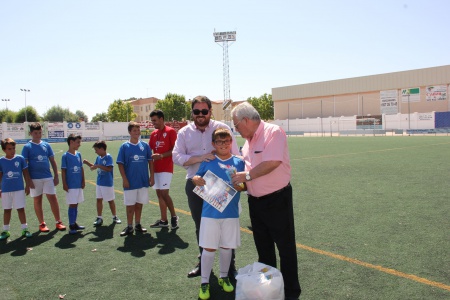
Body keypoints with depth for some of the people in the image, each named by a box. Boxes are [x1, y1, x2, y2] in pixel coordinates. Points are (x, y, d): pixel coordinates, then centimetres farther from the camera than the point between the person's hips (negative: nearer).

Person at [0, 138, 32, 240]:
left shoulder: (20, 158, -5)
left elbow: (25, 173, 2)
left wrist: (27, 186, 3)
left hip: (19, 189, -1)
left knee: (21, 209, 3)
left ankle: (25, 229, 12)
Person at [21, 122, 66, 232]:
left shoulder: (46, 145, 6)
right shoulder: (27, 147, -2)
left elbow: (53, 161, 10)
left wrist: (56, 176, 7)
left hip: (48, 177, 2)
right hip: (34, 179, -2)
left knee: (53, 198, 1)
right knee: (37, 200, 8)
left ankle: (58, 222, 10)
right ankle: (42, 224, 19)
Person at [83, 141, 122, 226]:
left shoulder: (108, 157, -16)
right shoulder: (98, 157, 6)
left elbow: (109, 168, -26)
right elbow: (94, 166, 19)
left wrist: (98, 166, -28)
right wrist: (88, 163, 5)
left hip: (107, 183, -7)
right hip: (99, 183, 7)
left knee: (110, 200, 6)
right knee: (99, 199, 9)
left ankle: (115, 217, 22)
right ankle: (99, 218, 18)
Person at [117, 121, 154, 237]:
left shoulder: (145, 145, 1)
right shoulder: (124, 146, -3)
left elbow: (150, 161, 5)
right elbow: (120, 164, -3)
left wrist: (152, 176, 2)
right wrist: (124, 179, -9)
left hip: (143, 181, 2)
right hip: (130, 182, -2)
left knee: (139, 204, 13)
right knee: (130, 205, 6)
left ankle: (138, 225, 26)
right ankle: (129, 227, 18)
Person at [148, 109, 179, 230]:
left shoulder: (171, 131, -6)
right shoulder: (153, 134, 13)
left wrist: (161, 155, -20)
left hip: (166, 168, -7)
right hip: (156, 168, 7)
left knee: (164, 193, -12)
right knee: (159, 193, 8)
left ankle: (174, 216, 6)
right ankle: (163, 220, 16)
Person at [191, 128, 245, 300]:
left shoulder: (239, 162, 1)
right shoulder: (208, 161, -1)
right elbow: (197, 177, 8)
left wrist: (240, 186, -16)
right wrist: (196, 180, -14)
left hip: (231, 213, 1)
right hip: (210, 212, -1)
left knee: (226, 247, 14)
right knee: (208, 248, 4)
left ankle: (224, 277, 36)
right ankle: (204, 282, 21)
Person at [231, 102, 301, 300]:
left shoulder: (273, 132, -15)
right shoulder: (248, 140, 9)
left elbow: (272, 162, -26)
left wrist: (247, 176, -18)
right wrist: (241, 183, 4)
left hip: (277, 199, -8)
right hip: (255, 200, 8)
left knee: (286, 247, 5)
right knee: (263, 248, 19)